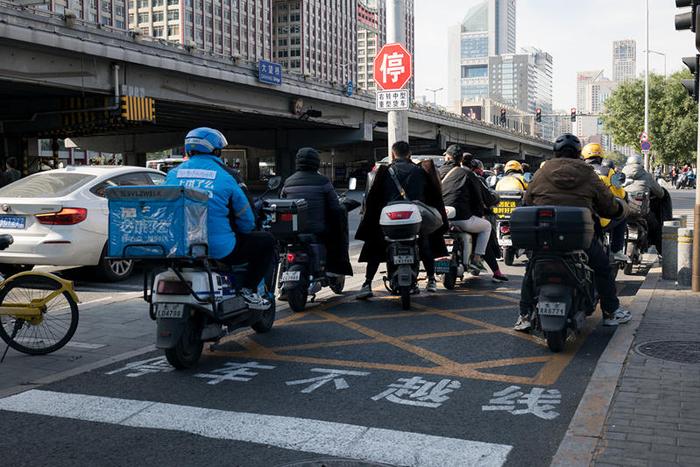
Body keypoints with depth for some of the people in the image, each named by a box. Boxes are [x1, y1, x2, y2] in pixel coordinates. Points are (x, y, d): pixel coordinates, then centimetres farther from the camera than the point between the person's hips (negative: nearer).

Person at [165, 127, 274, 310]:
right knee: (266, 241, 13)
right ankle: (248, 290, 4)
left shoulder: (174, 174, 7)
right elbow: (247, 221, -1)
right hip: (220, 250, -6)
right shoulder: (225, 176, -5)